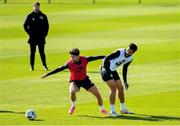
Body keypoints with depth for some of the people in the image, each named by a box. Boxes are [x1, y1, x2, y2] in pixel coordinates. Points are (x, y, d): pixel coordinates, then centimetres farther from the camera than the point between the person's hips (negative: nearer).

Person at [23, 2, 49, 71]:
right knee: (32, 52, 3)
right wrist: (29, 33, -2)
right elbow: (25, 25, 6)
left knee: (42, 52, 1)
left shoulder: (43, 16, 5)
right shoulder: (30, 16, 1)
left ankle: (44, 65, 6)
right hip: (32, 38, -1)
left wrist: (45, 34, 3)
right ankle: (32, 66, 8)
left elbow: (47, 26, 13)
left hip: (41, 37, 1)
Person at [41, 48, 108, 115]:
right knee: (72, 91, -35)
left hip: (85, 79, 3)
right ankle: (73, 106, -4)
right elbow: (59, 69, -23)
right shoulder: (69, 63, -23)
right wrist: (47, 74, -27)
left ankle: (102, 109, 28)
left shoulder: (84, 60, -17)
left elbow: (95, 58, -9)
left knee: (97, 94, 1)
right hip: (75, 81, -3)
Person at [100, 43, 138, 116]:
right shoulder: (119, 52, -26)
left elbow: (125, 69, 13)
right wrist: (104, 69, -30)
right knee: (113, 88, -16)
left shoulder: (130, 58, -1)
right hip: (106, 69, -8)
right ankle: (112, 111, -11)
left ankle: (123, 109, 25)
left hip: (113, 70, 8)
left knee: (120, 88, 10)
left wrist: (125, 81, 13)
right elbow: (106, 59, -23)